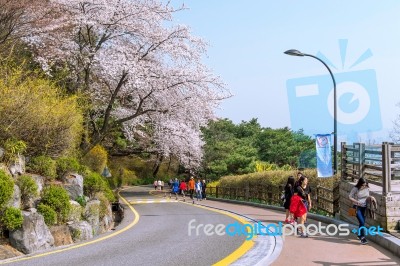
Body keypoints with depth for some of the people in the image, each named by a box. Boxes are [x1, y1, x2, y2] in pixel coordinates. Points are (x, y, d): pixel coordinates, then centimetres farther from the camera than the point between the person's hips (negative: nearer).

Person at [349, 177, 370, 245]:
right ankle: (362, 238, -13)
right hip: (357, 207, -5)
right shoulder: (355, 189, -13)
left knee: (362, 222, 13)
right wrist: (357, 202, -20)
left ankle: (359, 235, 33)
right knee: (362, 222, -16)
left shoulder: (367, 189, 2)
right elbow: (350, 197, -9)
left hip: (364, 207, 5)